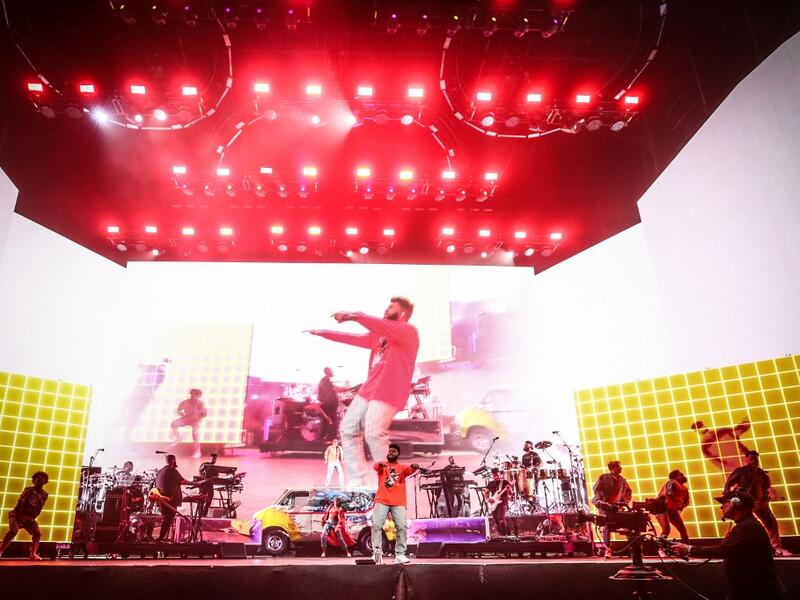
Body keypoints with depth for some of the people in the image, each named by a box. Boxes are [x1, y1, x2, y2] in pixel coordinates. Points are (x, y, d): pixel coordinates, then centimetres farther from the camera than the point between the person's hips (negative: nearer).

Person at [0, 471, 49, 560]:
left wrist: (32, 517, -9)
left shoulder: (44, 495, 0)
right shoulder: (29, 490, -13)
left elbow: (39, 509, 2)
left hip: (29, 517, 5)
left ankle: (33, 554, 7)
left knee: (38, 533, -5)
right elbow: (20, 503, -18)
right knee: (13, 531, -30)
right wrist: (19, 516, -22)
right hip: (17, 515, -5)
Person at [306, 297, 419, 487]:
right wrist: (323, 333, 28)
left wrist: (356, 316, -32)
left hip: (389, 393, -9)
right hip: (369, 389, 9)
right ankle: (356, 481, 5)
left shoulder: (408, 331, -3)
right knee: (348, 429, 4)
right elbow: (355, 338, 28)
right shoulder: (378, 335, 23)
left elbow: (385, 327, -22)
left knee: (373, 433, -23)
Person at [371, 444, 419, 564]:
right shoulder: (382, 466, 14)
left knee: (402, 526, -9)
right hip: (382, 501, 0)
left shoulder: (402, 467, 15)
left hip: (398, 502, 1)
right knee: (376, 525, -12)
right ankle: (377, 552, -9)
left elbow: (409, 470, -7)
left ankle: (400, 555, -4)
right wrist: (380, 464, -36)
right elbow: (375, 466, -10)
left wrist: (414, 467, -33)